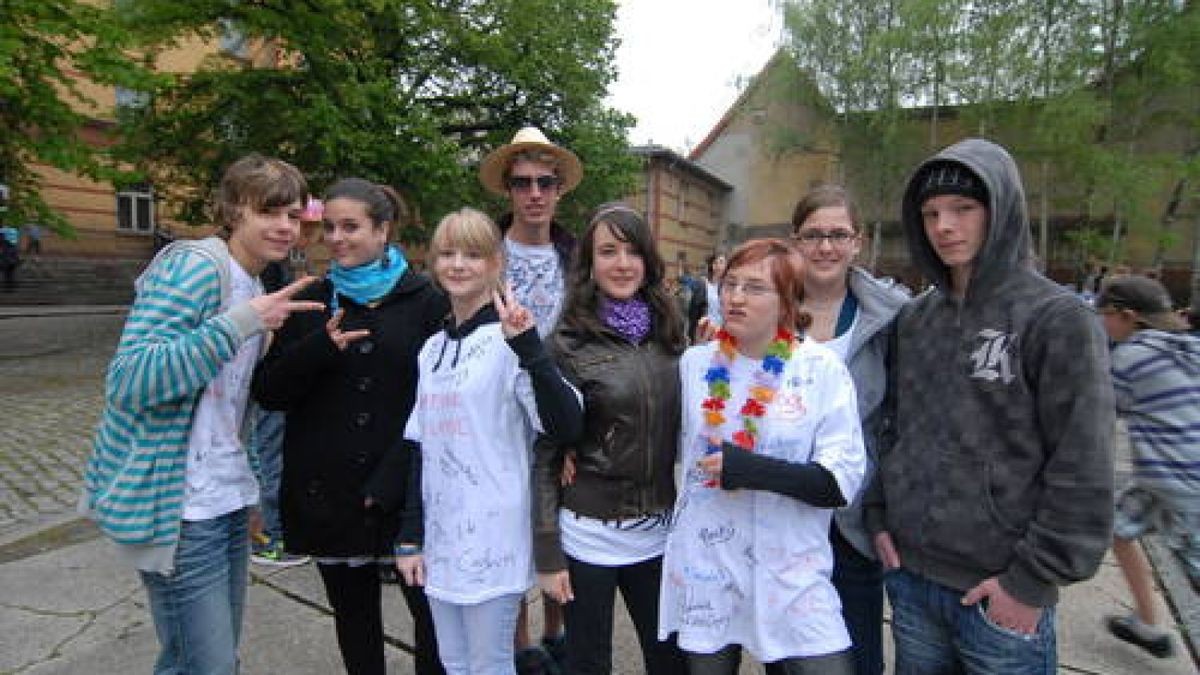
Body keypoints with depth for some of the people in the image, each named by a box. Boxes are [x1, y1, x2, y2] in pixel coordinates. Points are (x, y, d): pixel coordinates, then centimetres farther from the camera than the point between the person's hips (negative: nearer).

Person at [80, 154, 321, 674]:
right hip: (179, 508, -8)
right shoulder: (193, 267, -15)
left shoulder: (253, 288, 11)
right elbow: (127, 381, -26)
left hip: (227, 502, 8)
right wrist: (243, 322, -28)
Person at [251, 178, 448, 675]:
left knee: (431, 612, 0)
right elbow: (268, 392, 3)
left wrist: (391, 478, -12)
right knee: (353, 615, 16)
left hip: (406, 493, -3)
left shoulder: (424, 300, -3)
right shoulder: (312, 302, 6)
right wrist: (320, 348, -16)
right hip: (328, 493, 3)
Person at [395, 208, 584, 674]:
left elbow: (568, 427, -23)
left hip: (493, 541, -6)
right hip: (440, 539, 6)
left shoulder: (508, 341, -11)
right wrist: (410, 536, 10)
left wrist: (528, 348, -32)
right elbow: (423, 448, 12)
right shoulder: (432, 348, 9)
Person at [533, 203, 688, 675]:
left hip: (659, 533, 4)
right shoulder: (569, 344, -10)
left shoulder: (668, 334, 3)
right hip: (590, 534, -4)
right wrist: (547, 553, -9)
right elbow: (545, 455, -9)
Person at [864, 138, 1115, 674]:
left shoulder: (1059, 319, -10)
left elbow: (1082, 470, -12)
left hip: (1001, 594, -4)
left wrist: (1034, 578, -13)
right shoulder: (913, 319, 5)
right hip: (909, 575, 5)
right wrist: (878, 515, 4)